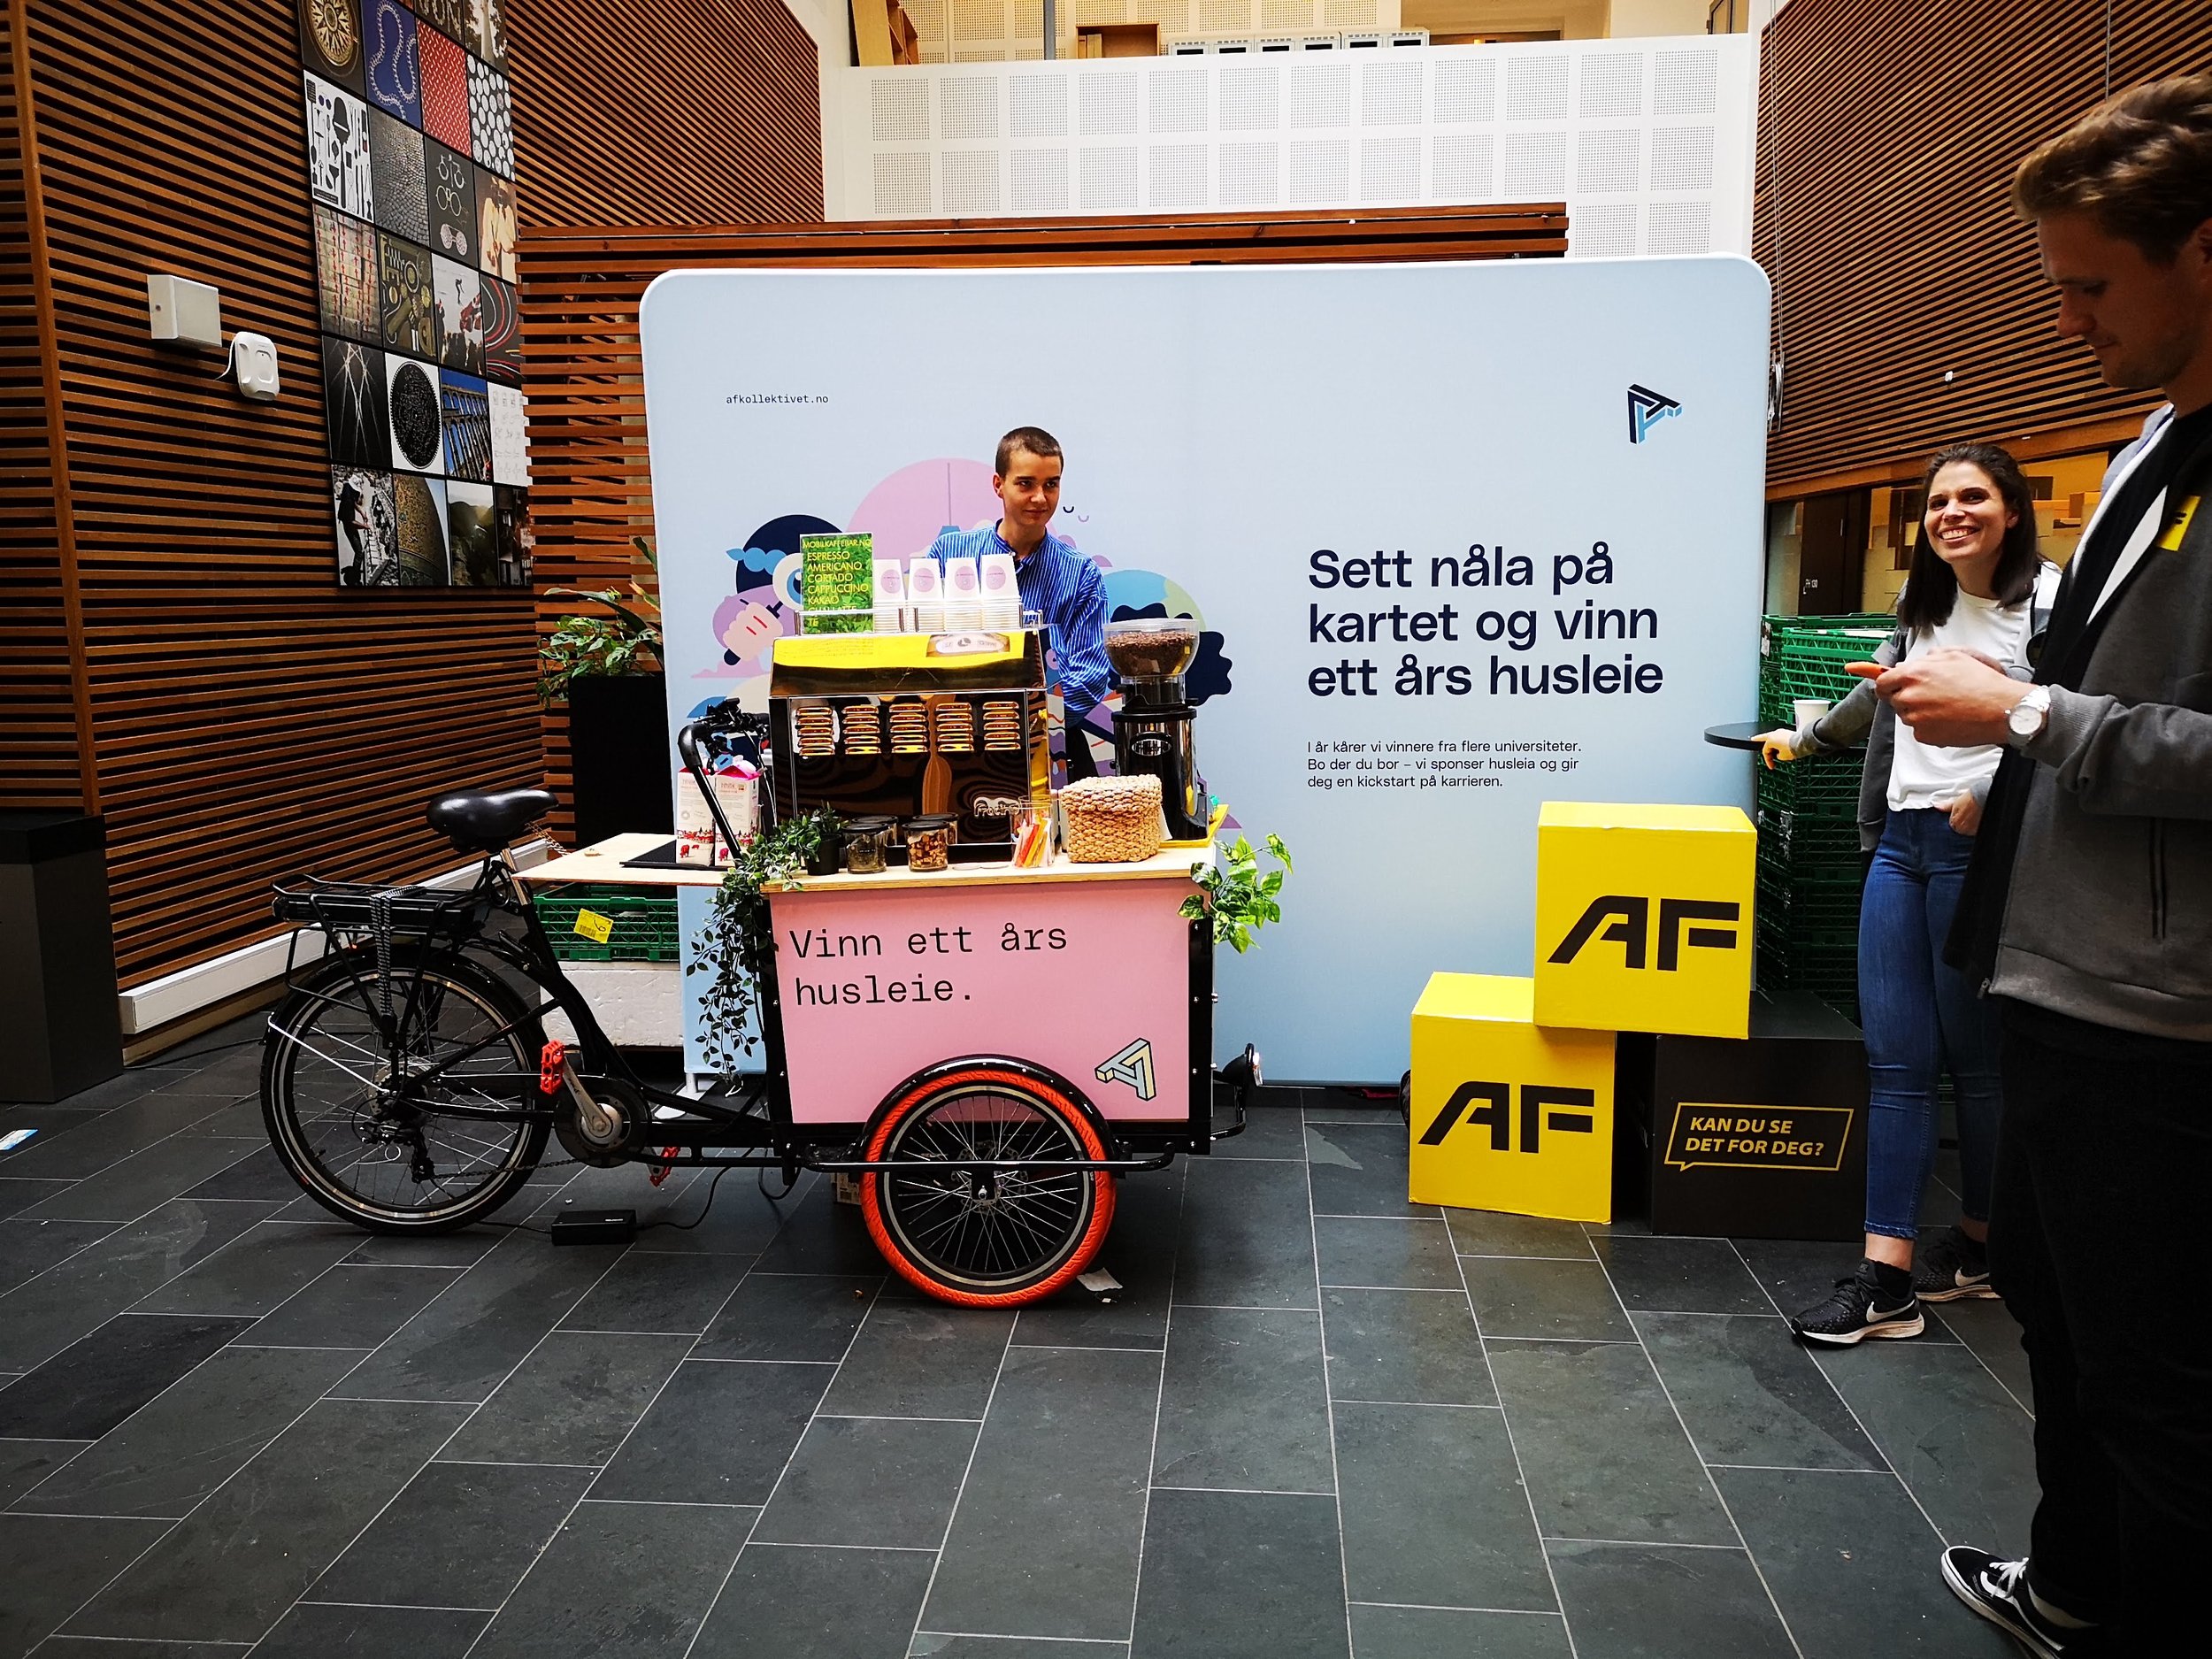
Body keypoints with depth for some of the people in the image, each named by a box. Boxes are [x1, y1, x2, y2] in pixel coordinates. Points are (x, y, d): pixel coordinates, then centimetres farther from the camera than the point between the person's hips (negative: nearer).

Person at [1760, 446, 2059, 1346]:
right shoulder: (1920, 605, 17)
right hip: (1902, 843, 6)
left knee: (1978, 1061, 7)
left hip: (1981, 847, -6)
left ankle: (1977, 1243, 26)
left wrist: (1994, 786, -27)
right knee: (1895, 1061, 1)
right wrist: (1808, 737, 47)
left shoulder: (2048, 601, -5)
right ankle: (1886, 1279, 2)